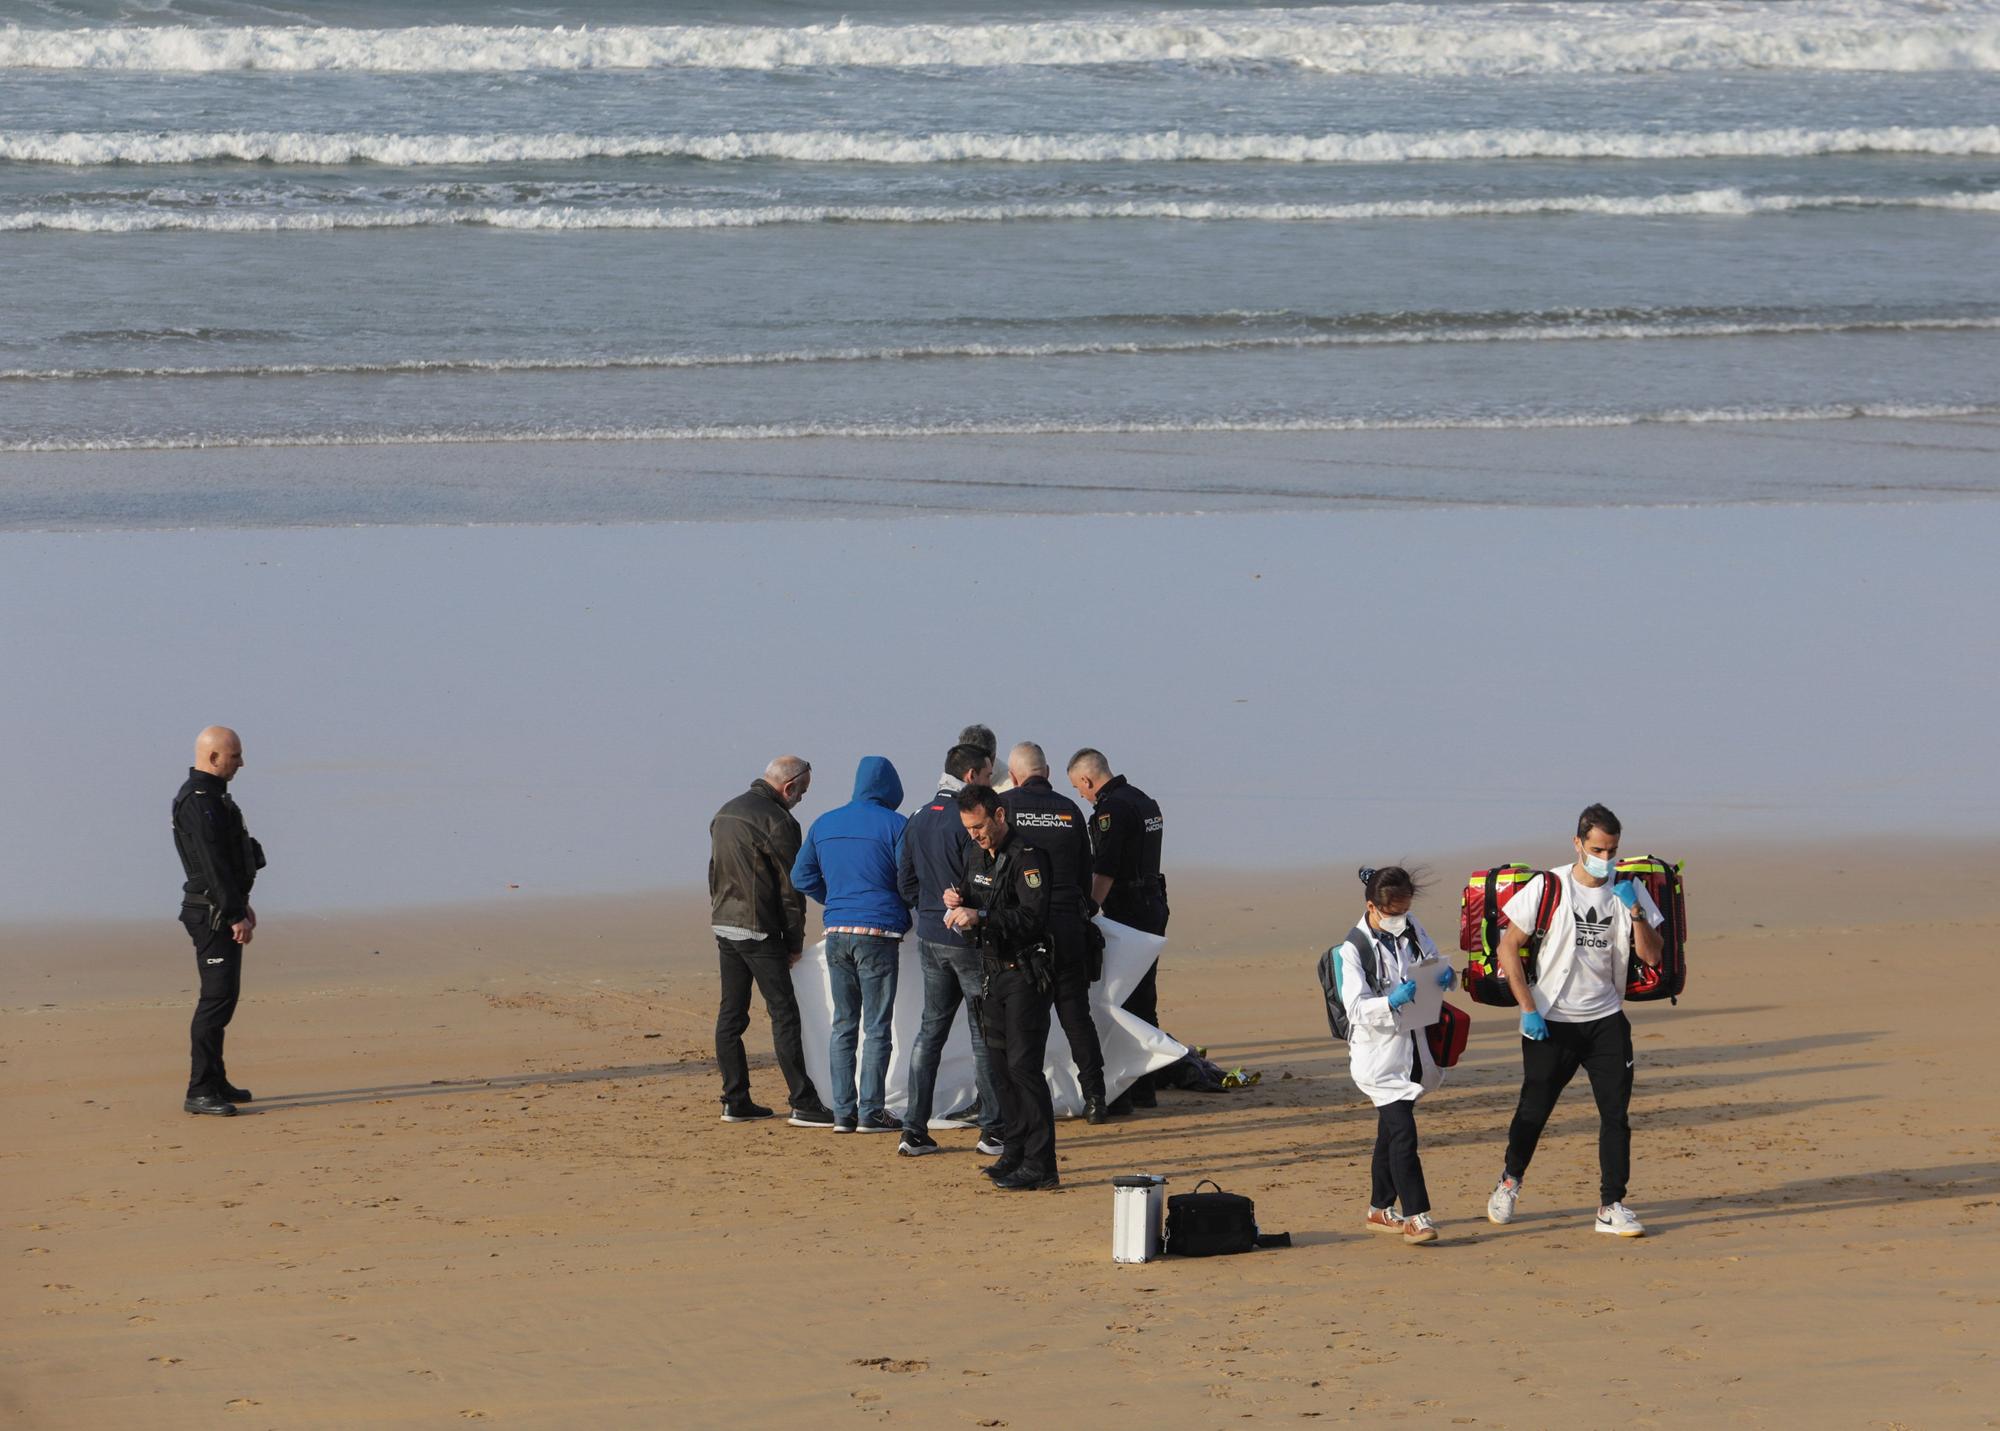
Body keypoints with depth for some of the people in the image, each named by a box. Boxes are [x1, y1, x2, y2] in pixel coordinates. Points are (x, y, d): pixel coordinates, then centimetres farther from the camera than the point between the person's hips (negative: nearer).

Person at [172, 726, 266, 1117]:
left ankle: (215, 1082, 22)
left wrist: (241, 905, 27)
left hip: (222, 911, 11)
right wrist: (236, 915, -22)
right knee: (218, 996, -13)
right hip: (213, 914, -11)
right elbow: (213, 865, -22)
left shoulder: (212, 795, 17)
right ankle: (200, 1091, -15)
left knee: (223, 995, 15)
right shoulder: (199, 801, -17)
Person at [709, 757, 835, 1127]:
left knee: (731, 1014, 11)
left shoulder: (725, 813, 14)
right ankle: (804, 1104, -8)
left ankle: (735, 1101, 12)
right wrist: (795, 941, -2)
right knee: (784, 1014, -6)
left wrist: (721, 914, 19)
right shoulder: (777, 822, -13)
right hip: (759, 930, -8)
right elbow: (790, 888, -10)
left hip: (723, 926, 8)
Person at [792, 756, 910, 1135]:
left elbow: (802, 877, 15)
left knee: (843, 1025, 11)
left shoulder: (824, 824, 11)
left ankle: (843, 1110, 9)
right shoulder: (894, 825, -6)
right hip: (878, 933, -5)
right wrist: (908, 915, 12)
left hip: (836, 933, 5)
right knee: (878, 1026, 0)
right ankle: (871, 1111, -1)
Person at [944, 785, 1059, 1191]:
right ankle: (1016, 1152, 18)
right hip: (994, 973, 9)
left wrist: (980, 916, -29)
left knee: (1023, 1065, -12)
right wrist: (959, 902, 0)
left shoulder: (1026, 857, -15)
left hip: (1026, 975, -9)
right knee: (1001, 1064, 10)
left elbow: (1033, 917, -24)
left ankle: (1040, 1166, -12)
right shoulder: (977, 857, 12)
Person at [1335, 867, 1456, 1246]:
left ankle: (1380, 1210, 26)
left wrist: (1447, 976, -9)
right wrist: (1391, 1002, -36)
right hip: (1379, 1054, -6)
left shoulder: (1412, 932, 6)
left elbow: (1437, 967, 16)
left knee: (1390, 1132, 16)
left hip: (1412, 1050, 6)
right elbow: (1356, 1007, -18)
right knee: (1402, 1132, -16)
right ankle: (1416, 1216, -16)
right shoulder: (1354, 949, -13)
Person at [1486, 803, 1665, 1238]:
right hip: (1551, 1022, -2)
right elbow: (1508, 947, -4)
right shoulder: (1548, 888, -7)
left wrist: (1634, 910, -17)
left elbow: (1651, 956, -2)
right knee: (1534, 1109, 7)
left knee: (1616, 1113, -5)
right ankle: (1510, 1181, 32)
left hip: (1606, 1019, 2)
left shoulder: (1628, 891, 2)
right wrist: (1528, 1009, -10)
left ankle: (1611, 1206, 1)